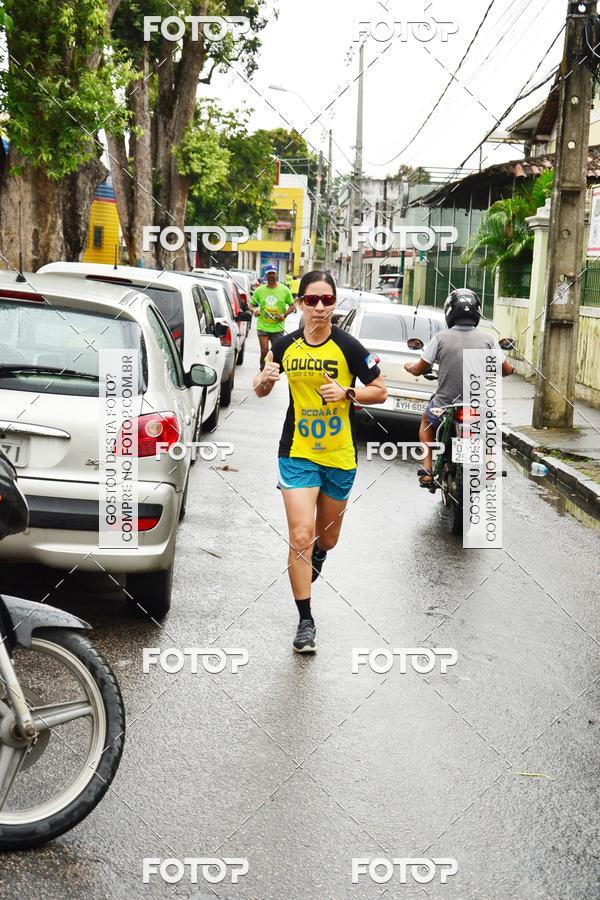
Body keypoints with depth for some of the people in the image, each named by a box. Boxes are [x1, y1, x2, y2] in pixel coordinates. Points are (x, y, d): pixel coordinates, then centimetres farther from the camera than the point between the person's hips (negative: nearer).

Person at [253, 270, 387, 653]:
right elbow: (261, 391, 13)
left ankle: (318, 555, 57)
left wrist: (347, 393, -18)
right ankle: (306, 622, 1)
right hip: (297, 453, 0)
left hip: (341, 456, 0)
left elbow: (380, 391, -1)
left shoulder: (348, 347, -8)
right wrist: (266, 378, -10)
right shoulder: (285, 345, -1)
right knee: (300, 537, -11)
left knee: (327, 538, 17)